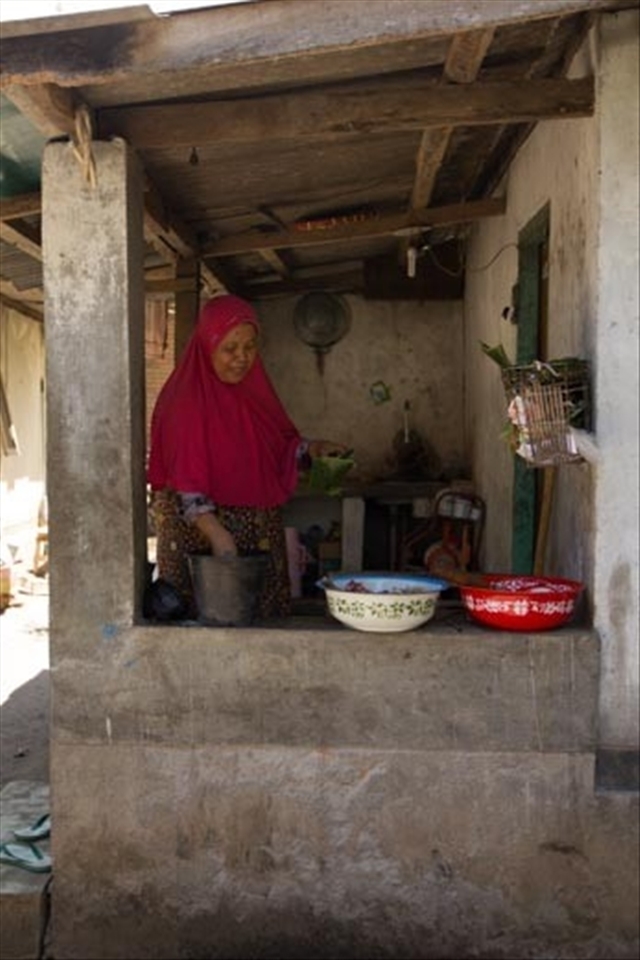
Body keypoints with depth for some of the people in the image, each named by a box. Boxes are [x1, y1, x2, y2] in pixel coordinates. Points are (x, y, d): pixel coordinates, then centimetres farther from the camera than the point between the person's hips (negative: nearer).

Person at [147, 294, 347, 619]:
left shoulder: (255, 391, 9)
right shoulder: (185, 397, -11)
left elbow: (280, 445, 20)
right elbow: (184, 481, -17)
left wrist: (312, 449, -1)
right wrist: (217, 534, -27)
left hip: (260, 536, 6)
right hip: (199, 536, -6)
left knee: (263, 615, 8)